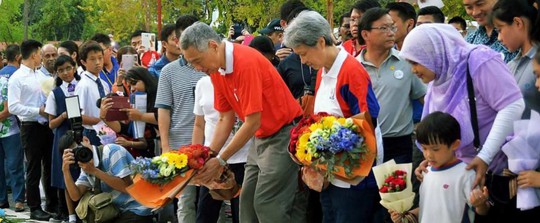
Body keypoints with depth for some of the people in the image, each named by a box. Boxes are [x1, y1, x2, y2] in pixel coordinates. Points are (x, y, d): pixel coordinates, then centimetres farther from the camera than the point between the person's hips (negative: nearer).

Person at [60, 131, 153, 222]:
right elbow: (76, 196, -1)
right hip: (120, 212, 7)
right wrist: (65, 170, -13)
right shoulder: (86, 166, 7)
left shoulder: (111, 151, -14)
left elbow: (127, 187, -21)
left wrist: (94, 171, -22)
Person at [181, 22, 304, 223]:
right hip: (261, 137, 9)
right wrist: (210, 155, -2)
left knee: (267, 205, -12)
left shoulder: (246, 62, -25)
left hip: (283, 133, -9)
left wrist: (220, 161, -18)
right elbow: (225, 119, 8)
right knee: (247, 202, 7)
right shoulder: (217, 69, 1)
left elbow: (252, 122, -24)